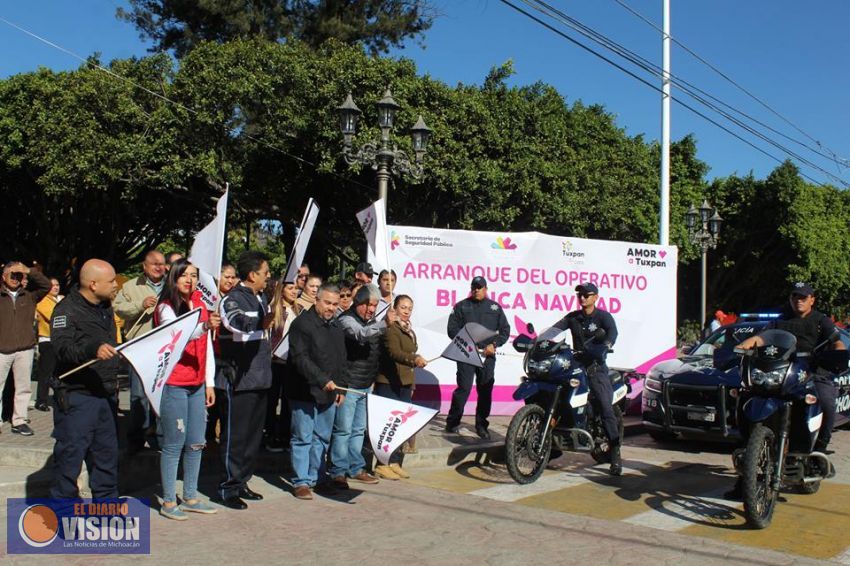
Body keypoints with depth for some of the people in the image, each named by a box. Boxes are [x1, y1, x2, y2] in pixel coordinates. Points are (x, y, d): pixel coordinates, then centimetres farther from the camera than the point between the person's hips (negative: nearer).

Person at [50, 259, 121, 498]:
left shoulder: (105, 308, 14)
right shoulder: (67, 309, -12)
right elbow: (62, 349, -26)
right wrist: (93, 349, -42)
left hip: (106, 395, 8)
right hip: (76, 396, -8)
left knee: (107, 452, 14)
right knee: (70, 454, -1)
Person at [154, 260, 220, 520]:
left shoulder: (201, 306, 13)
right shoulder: (166, 308, -7)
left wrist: (209, 383, 12)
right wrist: (205, 326, -43)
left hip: (197, 385, 7)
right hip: (173, 385, -7)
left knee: (196, 443, 11)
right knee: (174, 444, -2)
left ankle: (190, 498, 22)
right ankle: (168, 502, 8)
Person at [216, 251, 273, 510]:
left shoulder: (261, 299, 14)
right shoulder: (232, 299, -13)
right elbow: (239, 325, -36)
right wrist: (262, 324, -50)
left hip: (259, 379, 9)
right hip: (237, 380, -9)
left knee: (254, 435, 15)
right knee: (235, 436, -1)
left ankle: (241, 482, 28)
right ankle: (228, 488, 11)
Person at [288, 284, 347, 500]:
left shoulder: (336, 327, 16)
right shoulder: (302, 324, -9)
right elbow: (300, 358, -18)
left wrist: (341, 387, 15)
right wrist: (322, 380, -25)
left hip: (329, 393, 7)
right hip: (306, 392, -7)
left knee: (322, 438, 12)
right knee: (303, 437, -2)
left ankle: (316, 477, 22)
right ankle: (301, 481, 5)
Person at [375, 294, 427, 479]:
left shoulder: (410, 332, 16)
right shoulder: (391, 329, -11)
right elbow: (394, 352, -27)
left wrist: (412, 385, 21)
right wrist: (415, 359, -44)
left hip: (404, 383, 8)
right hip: (388, 383, -8)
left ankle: (395, 462, 16)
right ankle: (383, 464, 1)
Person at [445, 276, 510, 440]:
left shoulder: (495, 307, 12)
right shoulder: (461, 306, 7)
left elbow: (505, 330, 11)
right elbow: (452, 329, 1)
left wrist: (494, 344, -4)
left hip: (487, 355, 2)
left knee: (485, 391, 4)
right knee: (464, 388, -7)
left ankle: (481, 424, 14)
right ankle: (452, 422, 3)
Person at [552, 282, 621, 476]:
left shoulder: (603, 316, 1)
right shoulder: (573, 317, 15)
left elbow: (612, 332, -18)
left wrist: (605, 346, -40)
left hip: (596, 367, -5)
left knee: (606, 409, -15)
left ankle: (615, 455, -15)